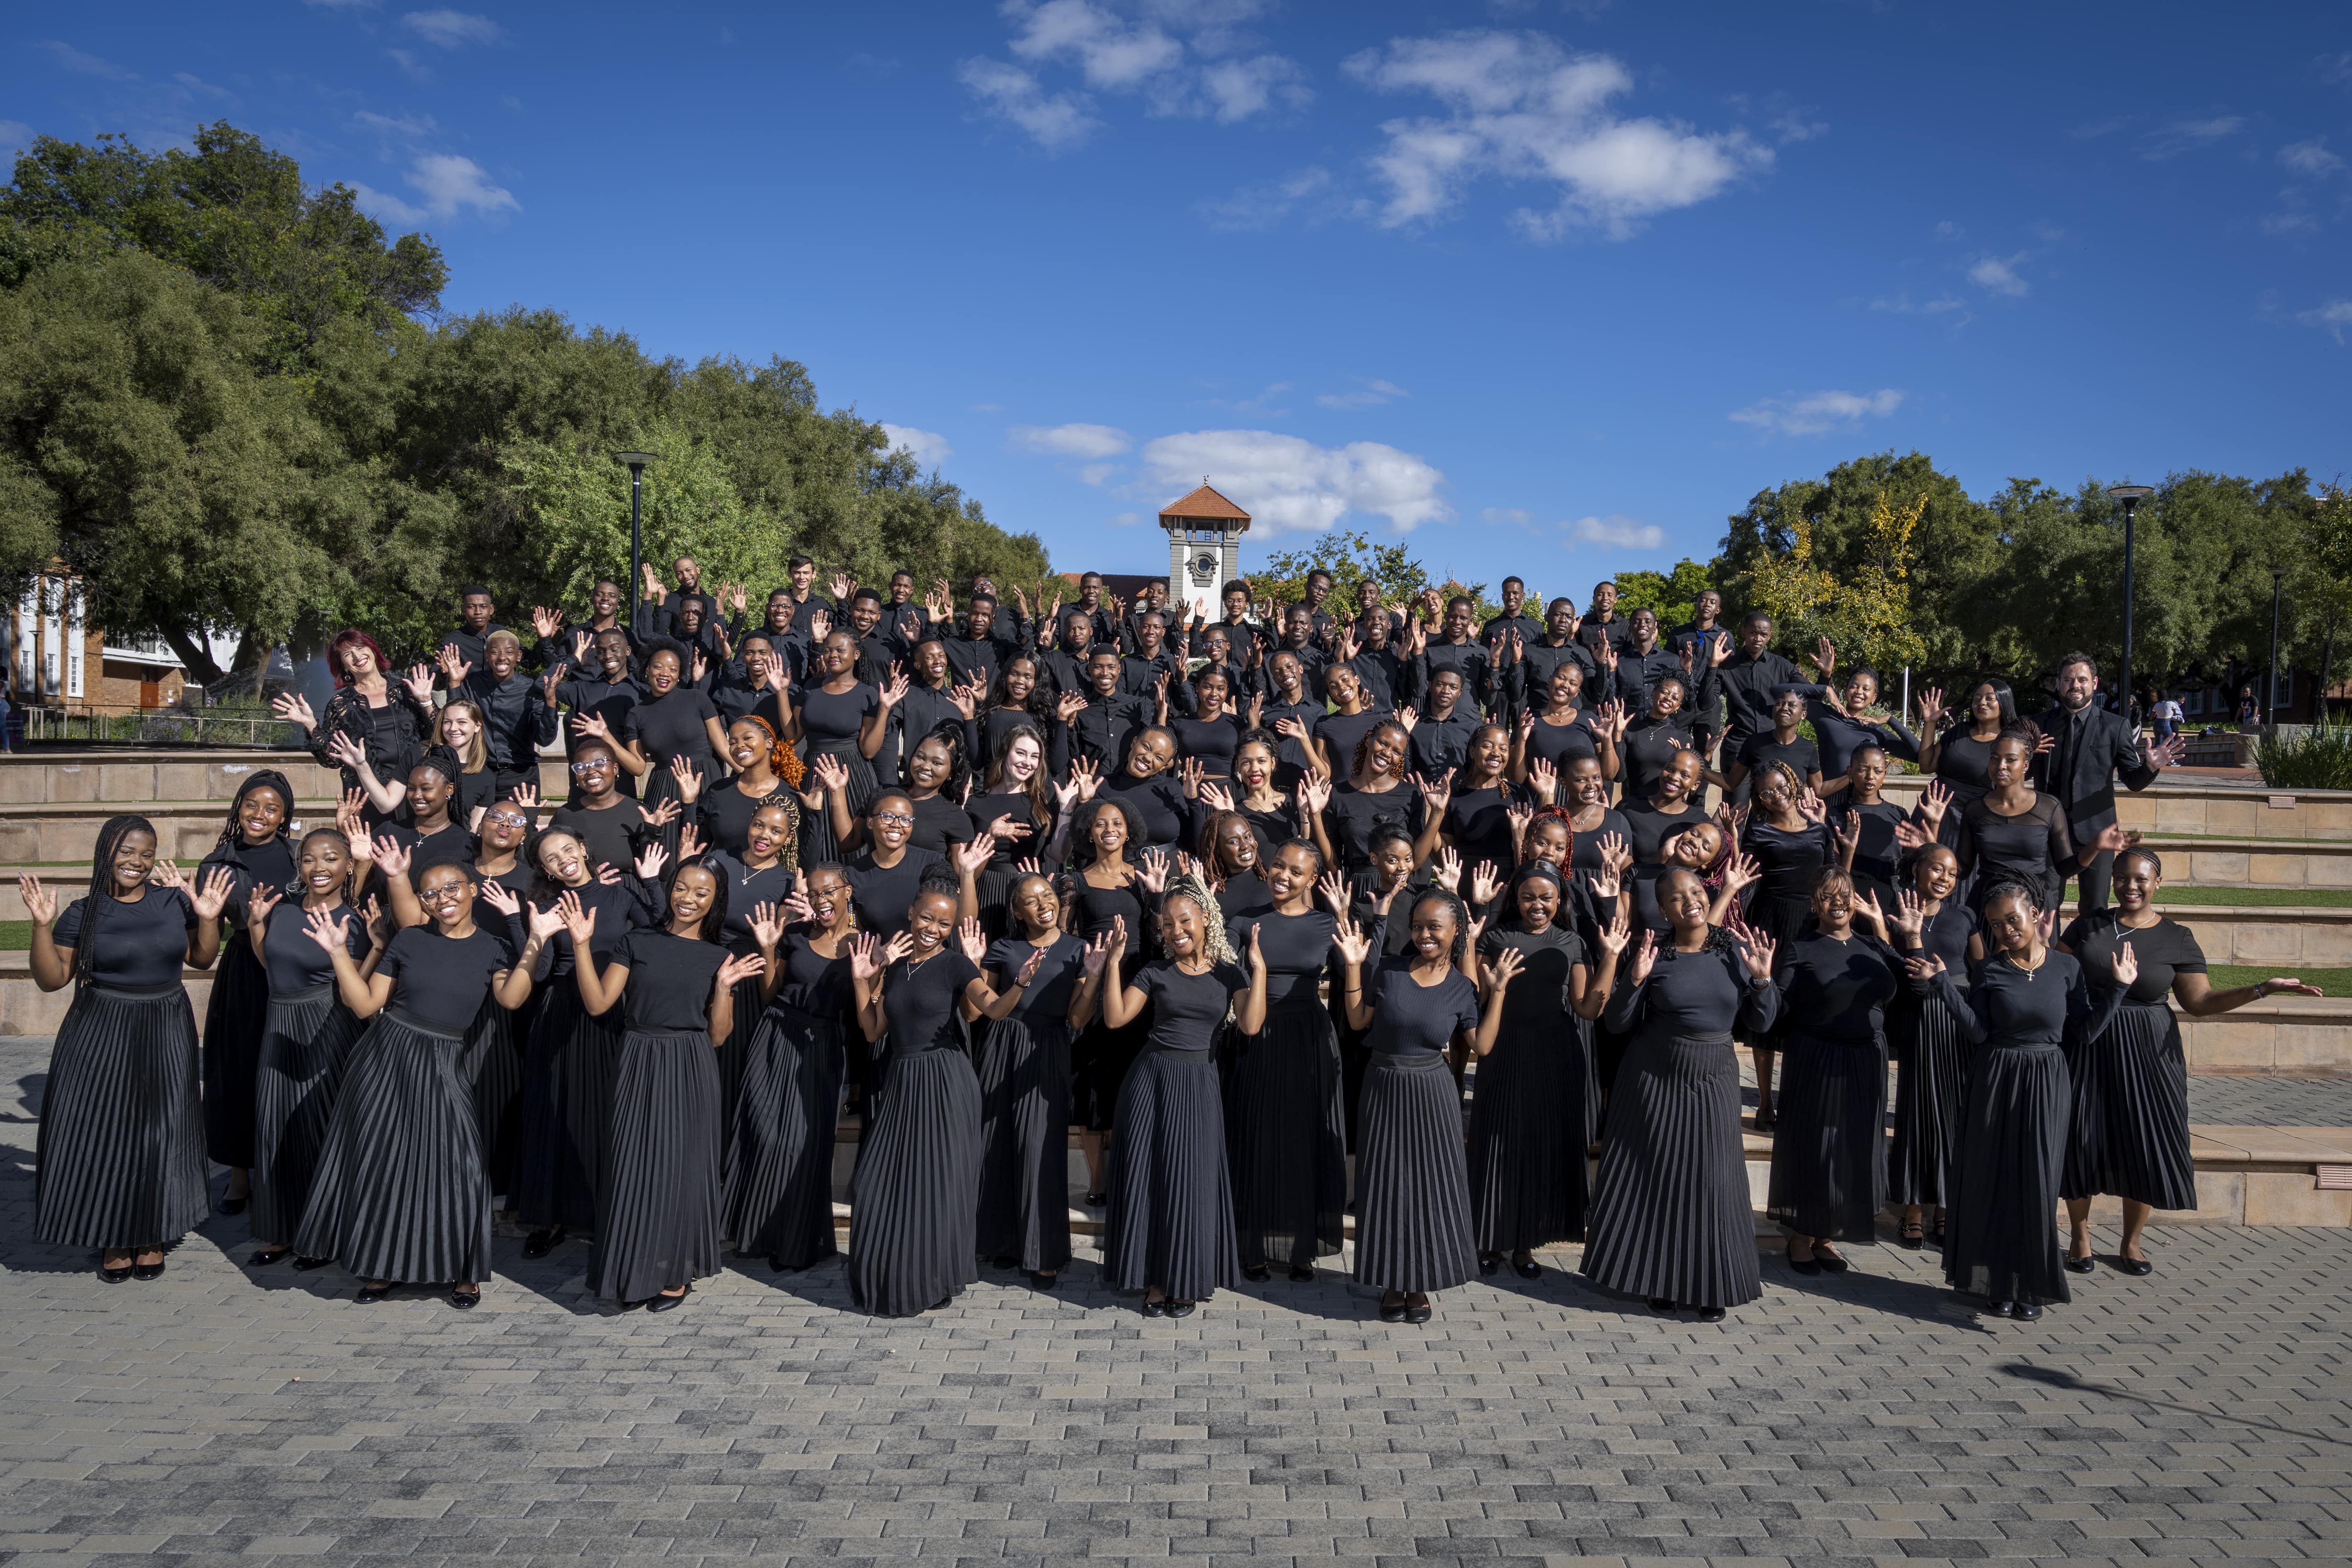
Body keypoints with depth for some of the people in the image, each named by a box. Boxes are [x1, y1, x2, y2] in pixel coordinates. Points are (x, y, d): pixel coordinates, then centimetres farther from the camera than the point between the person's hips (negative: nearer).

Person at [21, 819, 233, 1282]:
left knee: (160, 1133, 6)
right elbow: (51, 979, -2)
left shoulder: (174, 901, 1)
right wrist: (42, 925, -13)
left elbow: (202, 959, 9)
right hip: (100, 1036, -1)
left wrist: (208, 917, -6)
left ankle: (152, 1238, 21)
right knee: (103, 1131, 2)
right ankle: (113, 1239, 17)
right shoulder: (83, 913, -2)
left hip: (165, 1035, 1)